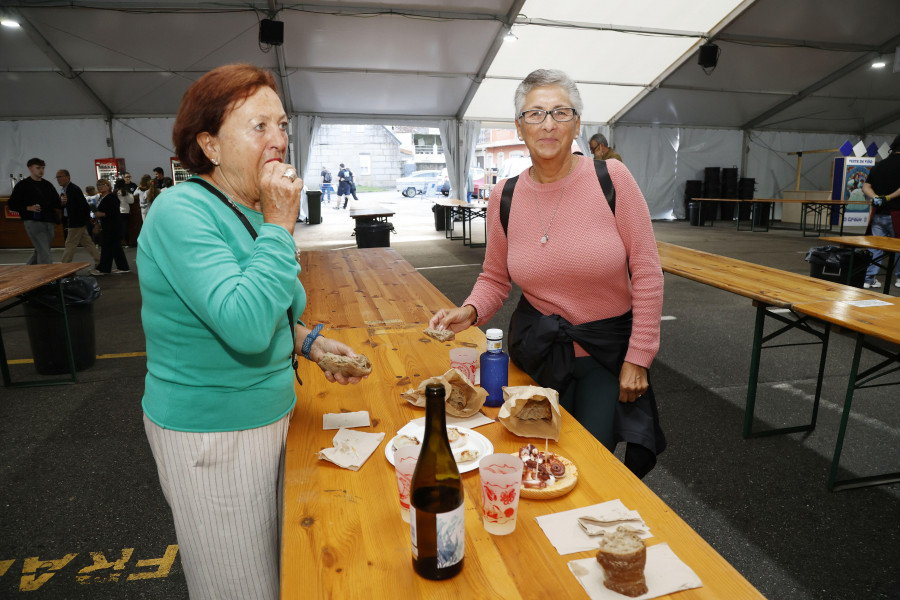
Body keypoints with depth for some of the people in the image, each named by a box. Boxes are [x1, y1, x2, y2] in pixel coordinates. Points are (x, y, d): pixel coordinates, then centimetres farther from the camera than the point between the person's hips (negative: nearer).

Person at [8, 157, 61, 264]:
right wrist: (28, 208, -17)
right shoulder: (23, 185, 0)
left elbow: (56, 203, 20)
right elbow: (12, 204, -1)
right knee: (44, 253, -13)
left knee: (39, 252, 15)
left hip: (49, 222, 6)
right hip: (33, 222, -6)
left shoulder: (48, 185, 16)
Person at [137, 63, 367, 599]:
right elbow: (245, 325, -33)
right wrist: (279, 226, -26)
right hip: (211, 432, -7)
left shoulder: (251, 211, 6)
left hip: (267, 415, 8)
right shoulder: (183, 212, -20)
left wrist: (310, 341, 1)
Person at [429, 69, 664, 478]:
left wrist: (638, 358, -10)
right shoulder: (504, 197, -6)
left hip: (607, 349, -2)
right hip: (538, 348, 3)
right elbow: (495, 278, 6)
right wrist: (470, 311, -15)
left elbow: (646, 273, -10)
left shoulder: (610, 178, -13)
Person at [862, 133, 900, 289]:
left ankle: (869, 278, 5)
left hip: (878, 213, 4)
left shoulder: (879, 165, 10)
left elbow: (866, 187, 4)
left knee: (875, 246, 7)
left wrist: (876, 198, -8)